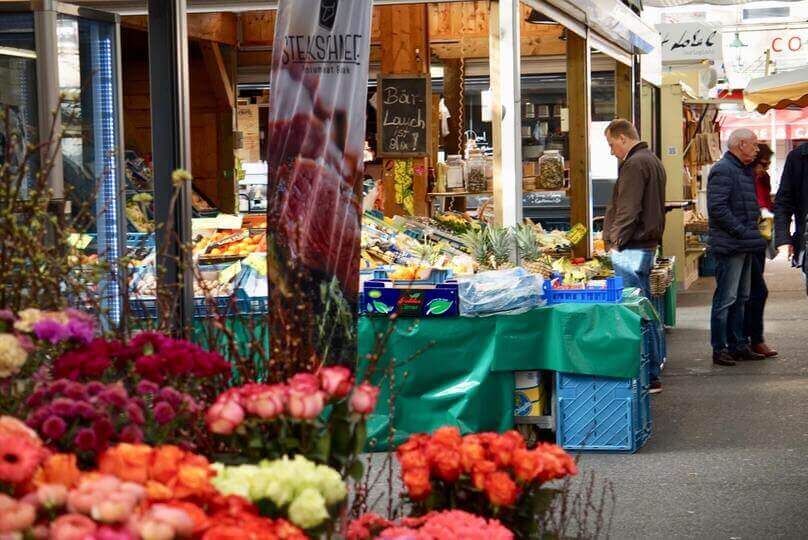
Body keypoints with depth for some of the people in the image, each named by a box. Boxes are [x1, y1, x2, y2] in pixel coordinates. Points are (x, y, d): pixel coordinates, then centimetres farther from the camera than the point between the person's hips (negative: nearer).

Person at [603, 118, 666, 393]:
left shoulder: (634, 164, -14)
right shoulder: (652, 160, 19)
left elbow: (628, 210, -21)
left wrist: (616, 242, -12)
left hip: (631, 248, -11)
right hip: (648, 245, 11)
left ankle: (647, 377, -8)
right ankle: (651, 372, 20)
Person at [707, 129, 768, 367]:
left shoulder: (744, 170, 18)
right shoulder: (723, 171, -14)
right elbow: (717, 208, -22)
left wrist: (754, 233, 13)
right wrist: (743, 232, -21)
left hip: (745, 247, 10)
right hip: (730, 246, -10)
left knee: (740, 299, 14)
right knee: (725, 299, -5)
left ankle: (738, 346, 21)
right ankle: (720, 349, -1)